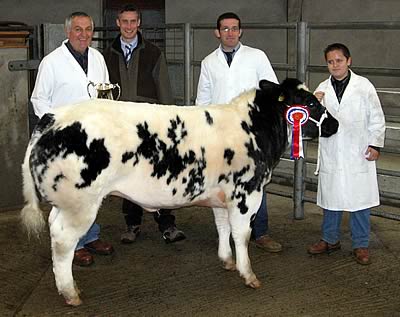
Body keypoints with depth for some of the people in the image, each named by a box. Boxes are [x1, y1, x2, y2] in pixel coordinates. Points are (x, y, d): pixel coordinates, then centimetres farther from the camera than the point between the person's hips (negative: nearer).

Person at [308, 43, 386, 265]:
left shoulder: (364, 86, -2)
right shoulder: (322, 89, 5)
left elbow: (376, 118, 2)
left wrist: (375, 144, -4)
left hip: (359, 154, -2)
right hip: (331, 154, 3)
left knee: (360, 200, 4)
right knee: (331, 198, 12)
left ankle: (360, 245, 16)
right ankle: (330, 239, 28)